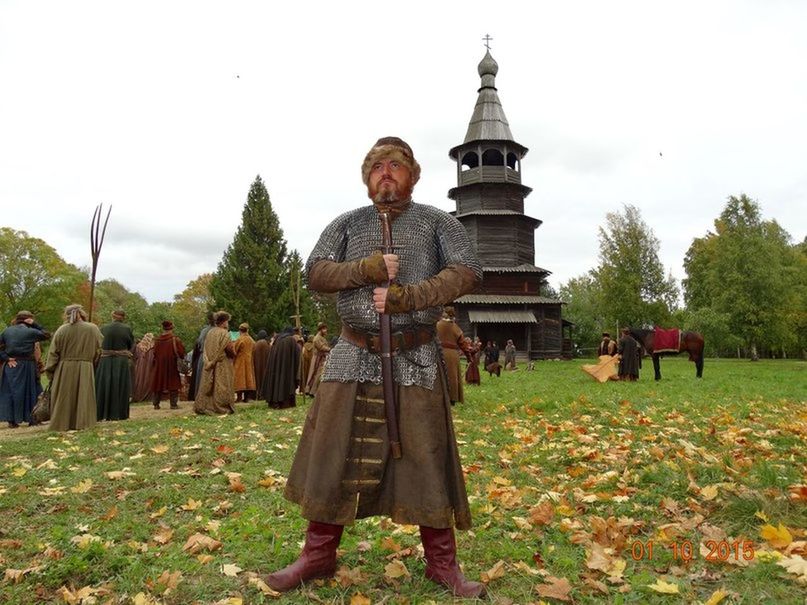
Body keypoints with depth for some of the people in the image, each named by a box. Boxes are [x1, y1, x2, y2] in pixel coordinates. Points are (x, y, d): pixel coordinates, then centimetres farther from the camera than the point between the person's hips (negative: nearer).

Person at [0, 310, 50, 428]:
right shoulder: (31, 332, -8)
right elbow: (47, 334, 4)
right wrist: (34, 324, 0)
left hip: (10, 366, 4)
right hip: (26, 366, -4)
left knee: (9, 391, 10)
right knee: (28, 391, 7)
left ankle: (11, 420, 11)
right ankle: (31, 419, 11)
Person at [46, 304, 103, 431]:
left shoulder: (62, 330, -4)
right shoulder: (93, 329, -4)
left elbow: (53, 352, -1)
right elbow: (99, 349, 1)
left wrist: (49, 371, 6)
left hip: (64, 370, 0)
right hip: (85, 370, 0)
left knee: (64, 398, 10)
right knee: (83, 397, 8)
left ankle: (62, 424, 16)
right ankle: (81, 422, 9)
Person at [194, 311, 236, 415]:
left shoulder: (210, 332, 6)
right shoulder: (224, 333, -13)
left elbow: (205, 349, 9)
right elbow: (230, 349, -15)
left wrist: (210, 360, 16)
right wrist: (233, 354, 5)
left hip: (209, 364, 6)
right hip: (222, 365, -6)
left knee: (208, 385, 11)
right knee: (221, 386, -2)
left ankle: (203, 407, 13)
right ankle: (221, 407, 0)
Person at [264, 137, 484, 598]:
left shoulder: (437, 222, 6)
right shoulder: (347, 224, 13)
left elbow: (467, 273, -6)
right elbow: (315, 273, 4)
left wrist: (407, 296, -17)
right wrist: (365, 269, -13)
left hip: (415, 360, -2)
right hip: (354, 358, 2)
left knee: (426, 459, 4)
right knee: (333, 457, 8)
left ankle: (442, 562, 22)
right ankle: (319, 555, 26)